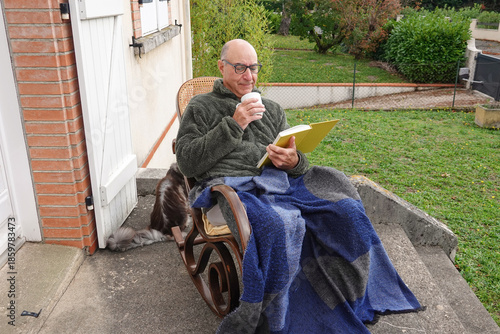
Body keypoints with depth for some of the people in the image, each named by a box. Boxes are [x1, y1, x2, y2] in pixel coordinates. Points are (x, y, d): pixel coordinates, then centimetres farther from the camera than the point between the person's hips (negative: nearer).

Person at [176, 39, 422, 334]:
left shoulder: (272, 109, 27)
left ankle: (350, 309, -3)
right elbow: (187, 163, 0)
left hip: (279, 180, 5)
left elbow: (299, 163, 20)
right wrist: (233, 125, -5)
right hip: (232, 185, -4)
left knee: (348, 210, -19)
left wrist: (293, 162, -7)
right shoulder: (201, 107, 15)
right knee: (279, 225, -37)